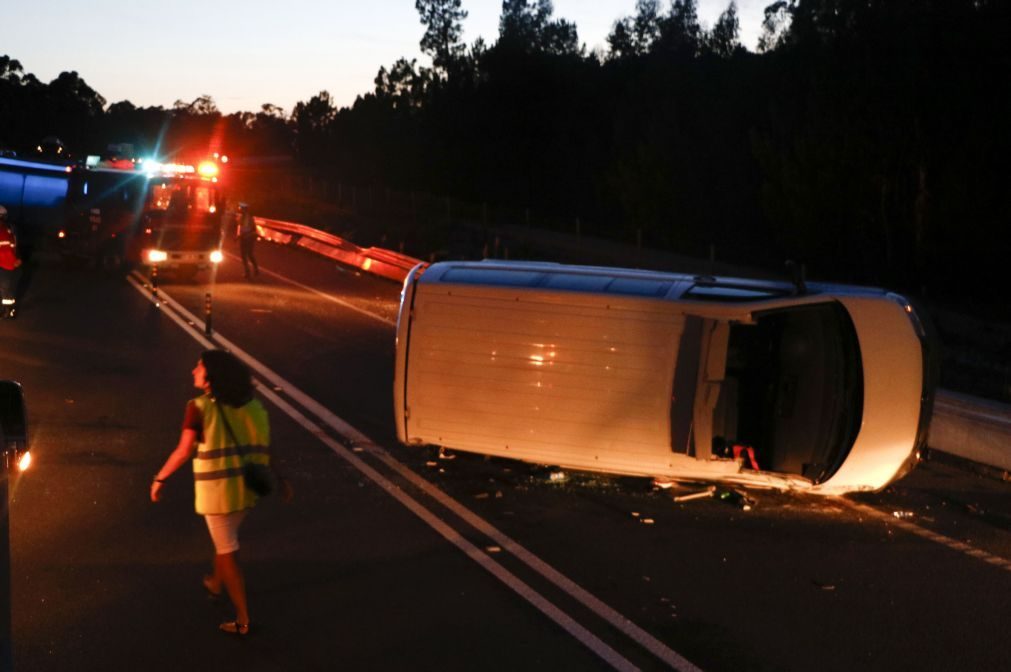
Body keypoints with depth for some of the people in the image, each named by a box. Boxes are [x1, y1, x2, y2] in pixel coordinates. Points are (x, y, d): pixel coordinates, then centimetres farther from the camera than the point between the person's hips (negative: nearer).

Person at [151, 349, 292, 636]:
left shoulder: (199, 407, -15)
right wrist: (280, 479, 11)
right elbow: (263, 446, 2)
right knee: (225, 537, 30)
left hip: (217, 488, -6)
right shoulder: (249, 404, 1)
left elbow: (184, 452, -15)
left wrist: (159, 478, -2)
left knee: (228, 550, 5)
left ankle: (243, 619, 8)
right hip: (246, 486, 6)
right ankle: (216, 584, 53)